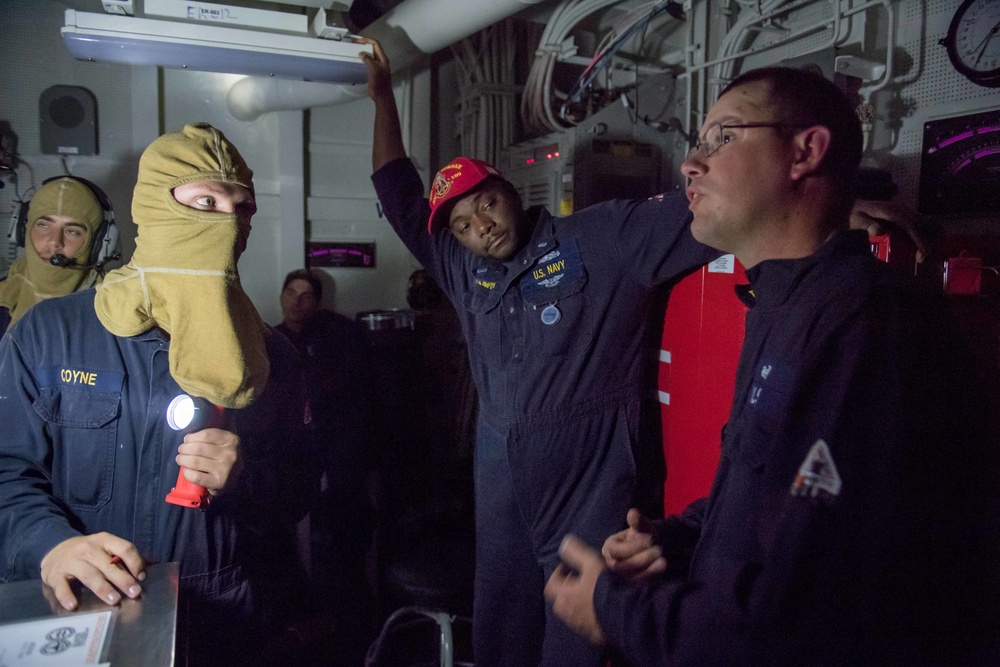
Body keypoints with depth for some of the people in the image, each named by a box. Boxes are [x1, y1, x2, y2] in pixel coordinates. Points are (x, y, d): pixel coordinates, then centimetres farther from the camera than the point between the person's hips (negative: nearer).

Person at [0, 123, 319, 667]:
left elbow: (298, 490, 1)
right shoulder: (48, 333, -4)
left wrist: (245, 479, -19)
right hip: (79, 623, -1)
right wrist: (50, 543, -25)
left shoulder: (267, 353, 0)